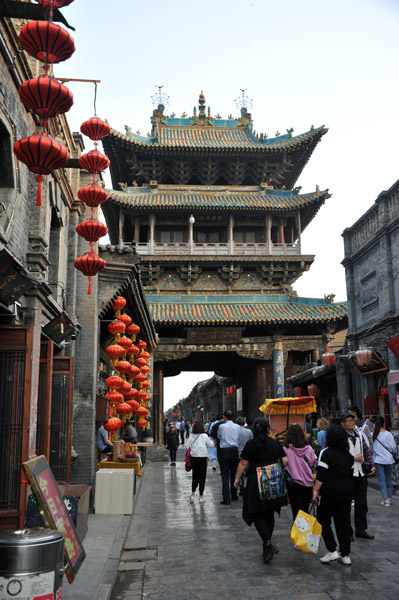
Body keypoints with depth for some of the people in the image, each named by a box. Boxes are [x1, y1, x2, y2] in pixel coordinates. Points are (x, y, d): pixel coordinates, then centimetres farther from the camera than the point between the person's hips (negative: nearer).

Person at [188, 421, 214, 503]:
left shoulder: (191, 436, 0)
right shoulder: (204, 436, -12)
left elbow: (189, 446, 5)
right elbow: (211, 445, -3)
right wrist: (210, 440, 15)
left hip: (193, 458, 4)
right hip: (202, 458, -4)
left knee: (195, 476, 16)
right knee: (202, 477, 6)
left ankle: (192, 494, 10)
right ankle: (201, 496, 11)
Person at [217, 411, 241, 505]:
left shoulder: (222, 426, -9)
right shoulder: (237, 427, 0)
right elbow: (239, 439, 10)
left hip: (224, 451, -3)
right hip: (235, 450, 4)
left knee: (225, 475, -2)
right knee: (234, 474, 16)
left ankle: (226, 498, -5)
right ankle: (234, 495, 27)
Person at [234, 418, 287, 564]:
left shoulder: (250, 444, -7)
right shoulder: (275, 443, 2)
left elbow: (243, 463, -8)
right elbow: (285, 461, 2)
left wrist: (237, 478, 3)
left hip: (256, 483, -4)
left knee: (257, 514, 2)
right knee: (269, 513, 17)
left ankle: (267, 542, -15)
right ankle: (267, 543, 25)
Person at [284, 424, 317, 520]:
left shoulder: (286, 449, -13)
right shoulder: (309, 449, -5)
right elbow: (314, 465, 6)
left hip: (294, 484, -3)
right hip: (308, 484, 3)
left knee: (296, 512, 4)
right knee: (305, 511, 18)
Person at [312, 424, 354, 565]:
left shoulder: (326, 453, -10)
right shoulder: (349, 455, 10)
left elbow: (321, 475, -15)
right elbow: (351, 474, 16)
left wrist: (315, 490, -11)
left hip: (330, 492, -6)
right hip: (347, 491, 6)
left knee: (323, 520, 7)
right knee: (343, 523, 11)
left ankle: (332, 551, 0)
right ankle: (345, 555, 13)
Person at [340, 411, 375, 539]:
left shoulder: (360, 435, 10)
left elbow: (367, 451, 15)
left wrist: (372, 464, 3)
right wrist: (353, 458, -17)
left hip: (361, 474, 6)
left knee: (362, 504, 13)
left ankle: (361, 529, 25)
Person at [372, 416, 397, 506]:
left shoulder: (373, 435, -8)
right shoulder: (388, 434, -10)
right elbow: (393, 448, -7)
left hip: (378, 460, -1)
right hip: (388, 459, 1)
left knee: (381, 479, 3)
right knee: (388, 479, 15)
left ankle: (385, 500, -2)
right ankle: (389, 498, 26)